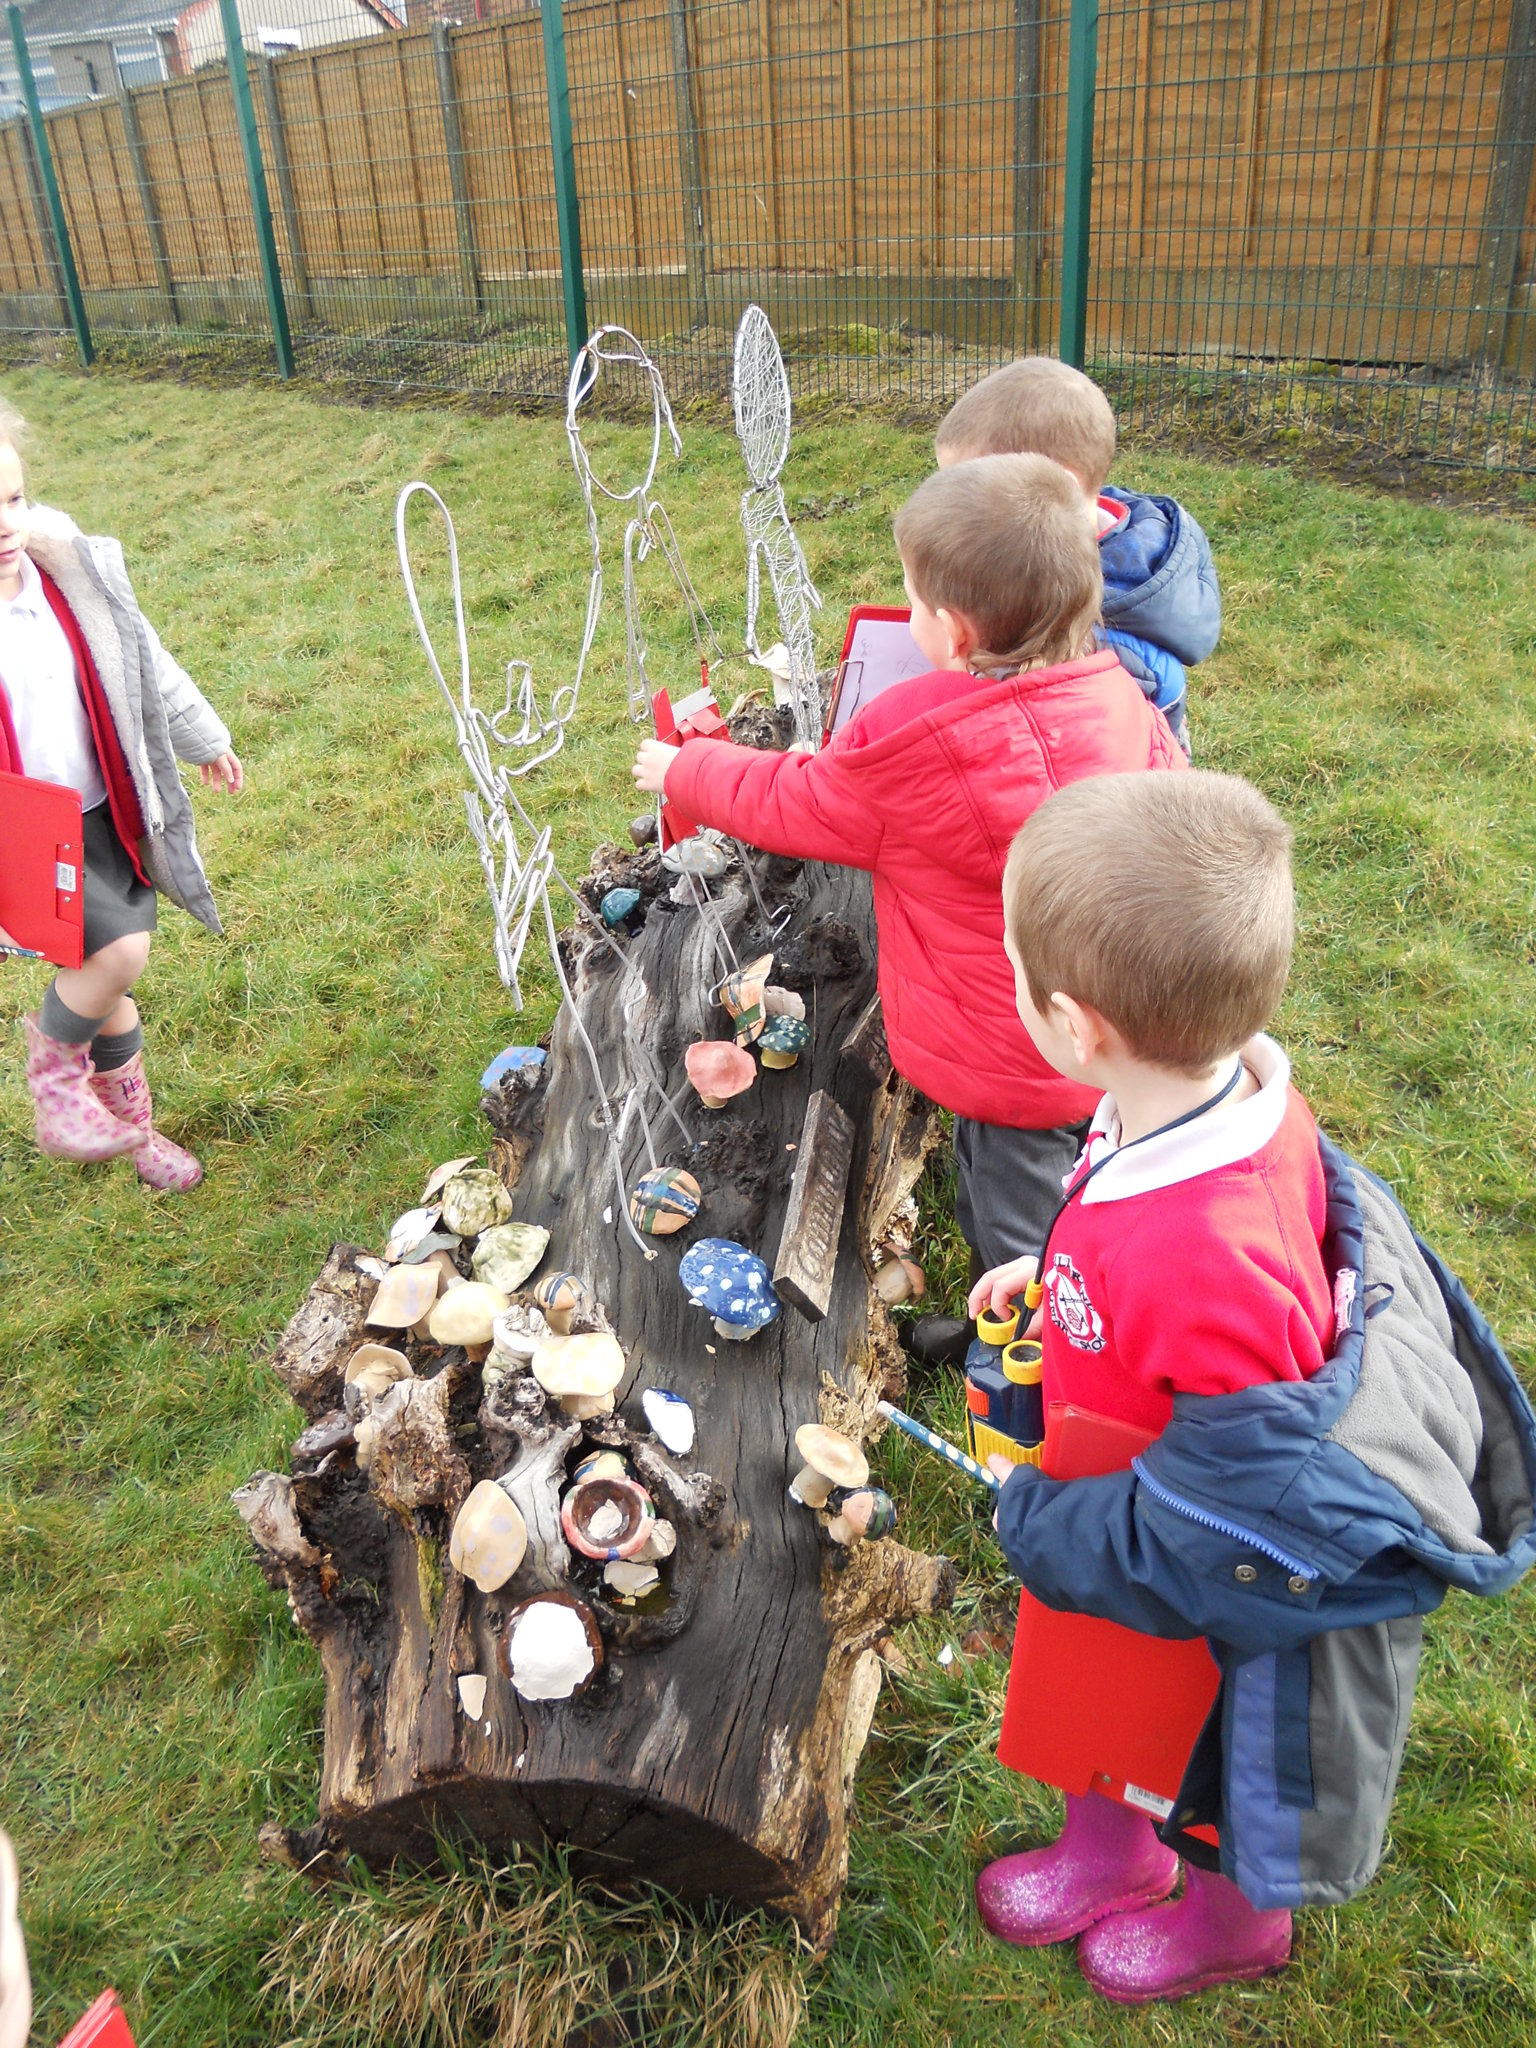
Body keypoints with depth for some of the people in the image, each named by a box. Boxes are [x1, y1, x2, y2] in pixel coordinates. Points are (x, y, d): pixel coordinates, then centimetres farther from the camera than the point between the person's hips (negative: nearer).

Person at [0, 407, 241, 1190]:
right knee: (119, 949, -20)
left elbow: (142, 661, 11)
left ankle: (134, 1123, 35)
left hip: (102, 812, 5)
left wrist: (203, 740, 22)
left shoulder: (69, 567, -6)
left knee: (110, 971, 14)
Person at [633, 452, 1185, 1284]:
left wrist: (681, 771, 7)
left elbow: (788, 803, -10)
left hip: (1006, 1061, -7)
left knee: (1020, 1244, 12)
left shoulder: (918, 746, -27)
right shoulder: (1116, 695, -10)